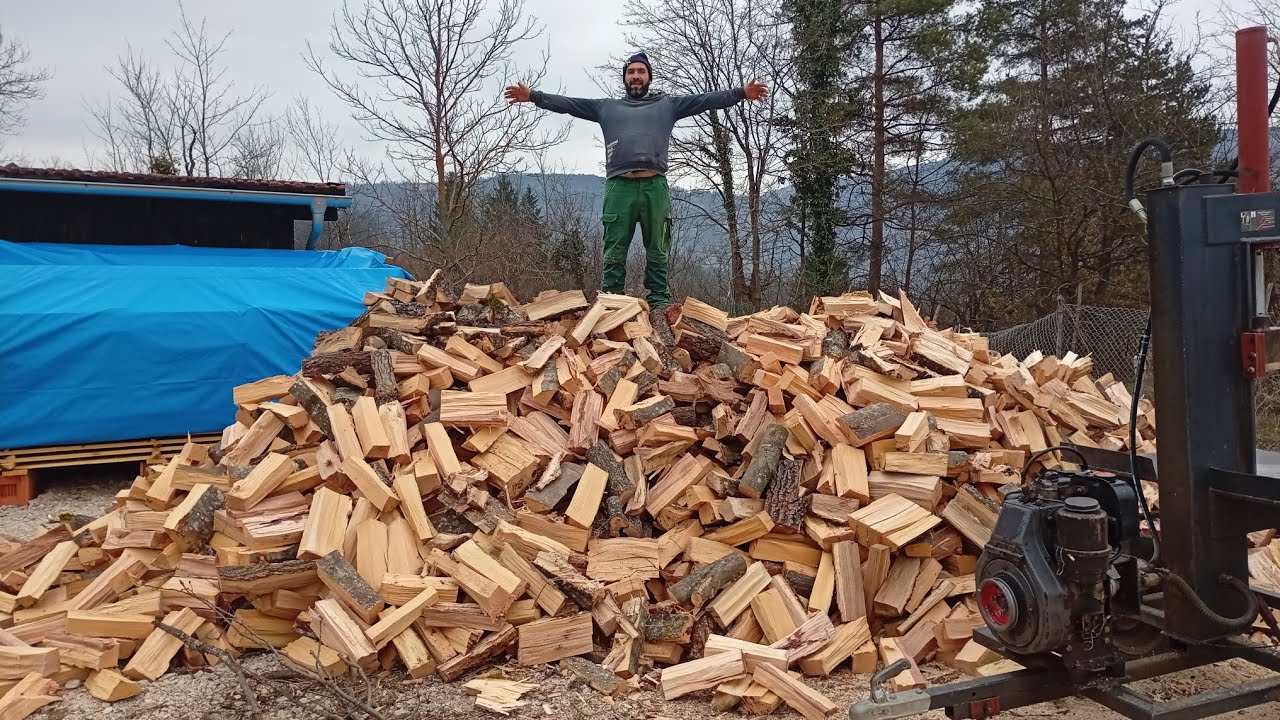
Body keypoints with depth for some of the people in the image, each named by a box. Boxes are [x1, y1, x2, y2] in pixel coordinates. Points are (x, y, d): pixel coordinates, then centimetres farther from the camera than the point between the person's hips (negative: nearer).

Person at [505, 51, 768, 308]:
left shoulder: (668, 104, 20)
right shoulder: (607, 106, 23)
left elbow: (705, 100, 11)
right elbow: (568, 103, 18)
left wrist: (741, 93, 0)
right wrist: (533, 96, 9)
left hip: (655, 186, 0)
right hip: (618, 186, 1)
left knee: (657, 253, 0)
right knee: (614, 254, -2)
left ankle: (660, 305, 1)